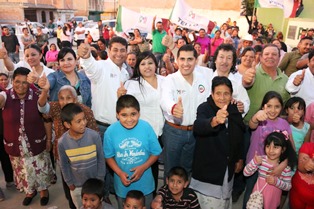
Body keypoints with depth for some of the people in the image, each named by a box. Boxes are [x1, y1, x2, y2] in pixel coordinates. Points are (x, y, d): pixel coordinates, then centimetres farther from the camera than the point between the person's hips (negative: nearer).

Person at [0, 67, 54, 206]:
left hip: (37, 142, -1)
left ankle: (43, 190, 45)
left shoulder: (37, 96, -14)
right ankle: (30, 191, 49)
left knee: (40, 168, 16)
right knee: (23, 170, 22)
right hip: (14, 144, 2)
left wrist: (49, 138, 0)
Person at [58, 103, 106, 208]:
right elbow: (64, 165, -4)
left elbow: (100, 159, -12)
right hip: (76, 185, 1)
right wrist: (69, 183, 3)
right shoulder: (62, 142, -20)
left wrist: (100, 179, -5)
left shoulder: (94, 136, -25)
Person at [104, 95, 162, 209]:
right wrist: (119, 173, -18)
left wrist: (143, 167, -21)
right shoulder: (111, 131, -17)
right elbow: (109, 156, -5)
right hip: (123, 183, 0)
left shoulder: (146, 127, -18)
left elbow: (155, 153, -8)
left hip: (145, 182, 0)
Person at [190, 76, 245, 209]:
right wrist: (214, 121, -60)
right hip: (208, 168, -5)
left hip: (228, 168, 5)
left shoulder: (234, 110, -2)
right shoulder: (204, 108, -19)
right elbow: (198, 126, -41)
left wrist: (239, 158, 16)